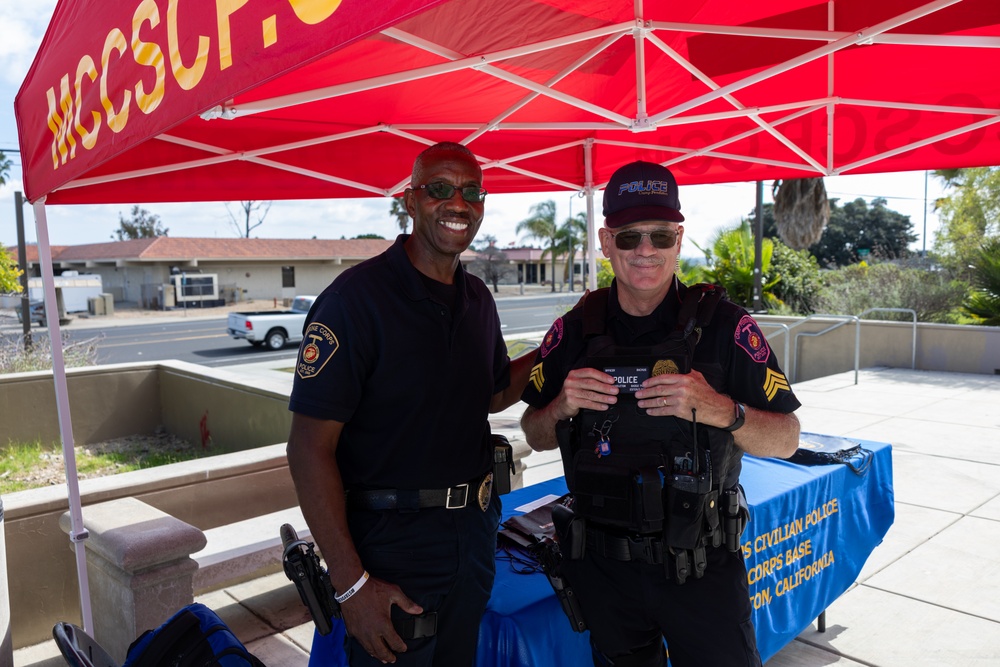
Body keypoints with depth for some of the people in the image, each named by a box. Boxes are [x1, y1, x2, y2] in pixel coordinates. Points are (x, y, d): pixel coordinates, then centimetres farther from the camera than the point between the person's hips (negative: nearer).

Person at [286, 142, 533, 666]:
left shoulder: (478, 298, 5)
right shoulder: (357, 297, -18)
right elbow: (309, 449, -20)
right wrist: (352, 583, -21)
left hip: (474, 532, 7)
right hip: (391, 547, -7)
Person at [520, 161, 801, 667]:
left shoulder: (724, 325, -10)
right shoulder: (575, 330, -3)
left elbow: (786, 440, -7)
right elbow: (536, 437, 5)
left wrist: (719, 410, -26)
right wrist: (562, 406, -17)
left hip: (700, 565, -2)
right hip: (602, 566, 3)